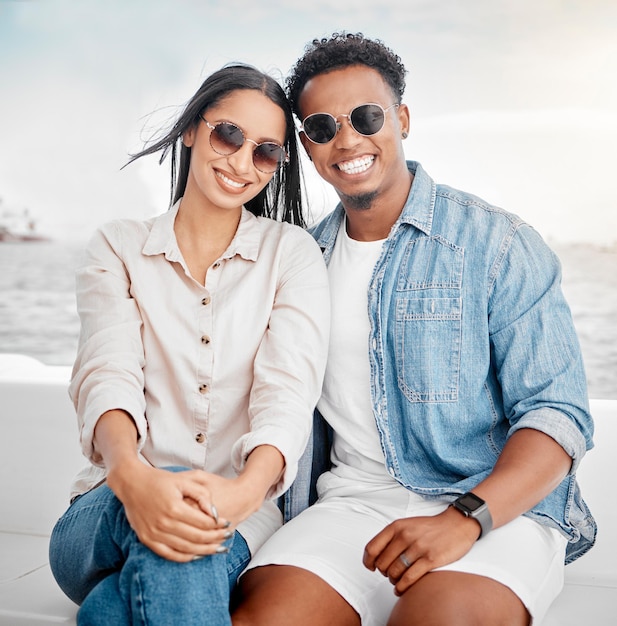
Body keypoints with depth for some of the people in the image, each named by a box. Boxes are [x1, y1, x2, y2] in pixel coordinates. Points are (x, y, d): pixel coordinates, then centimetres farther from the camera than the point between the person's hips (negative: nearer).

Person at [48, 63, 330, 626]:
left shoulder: (292, 253, 5)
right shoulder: (119, 248, 8)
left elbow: (288, 387, -10)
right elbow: (108, 374, -10)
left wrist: (247, 489, -33)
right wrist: (131, 476, -34)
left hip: (240, 510, 0)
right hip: (109, 508, 0)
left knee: (183, 552, -35)